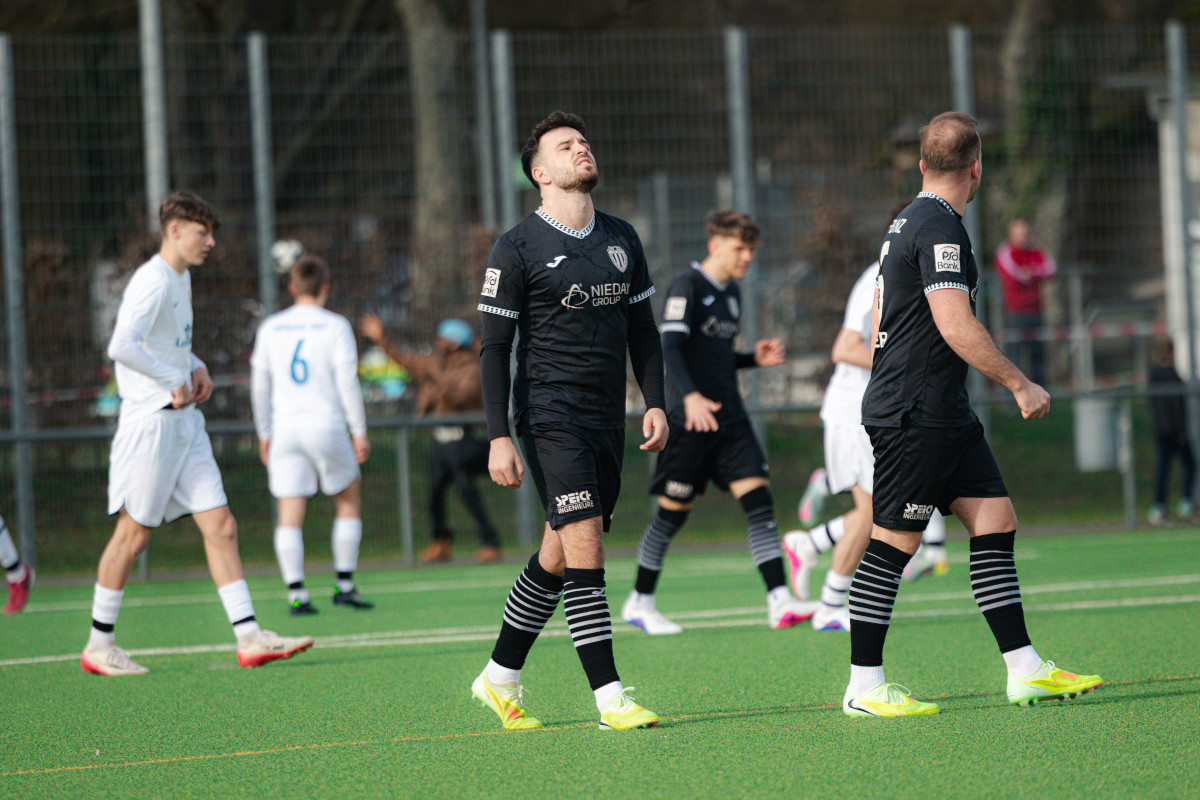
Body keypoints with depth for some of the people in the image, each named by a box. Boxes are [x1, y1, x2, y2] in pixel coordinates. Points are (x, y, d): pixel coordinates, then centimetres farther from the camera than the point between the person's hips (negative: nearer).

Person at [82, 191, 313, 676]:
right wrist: (175, 380, -21)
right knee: (133, 533, -1)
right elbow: (122, 346, -29)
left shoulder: (181, 279, 15)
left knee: (221, 526, 2)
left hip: (185, 423, 9)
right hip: (151, 423, -9)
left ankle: (249, 637, 1)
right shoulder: (153, 281, -15)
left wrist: (196, 367, 12)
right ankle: (98, 645, 8)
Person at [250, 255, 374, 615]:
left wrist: (264, 433, 18)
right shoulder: (335, 325, -2)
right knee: (349, 501, 15)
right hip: (327, 425, -2)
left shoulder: (270, 328, 8)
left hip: (284, 427, 2)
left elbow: (259, 385, 9)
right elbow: (347, 382, -6)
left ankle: (296, 593, -10)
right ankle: (344, 584, 10)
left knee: (290, 514, 0)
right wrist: (359, 432, 0)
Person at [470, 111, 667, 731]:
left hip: (607, 423, 6)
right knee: (585, 553, -14)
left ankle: (500, 677, 26)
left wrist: (655, 403, 6)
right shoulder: (517, 249, -6)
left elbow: (642, 328, 19)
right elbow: (494, 347, -5)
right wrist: (499, 437, -12)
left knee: (556, 558, 11)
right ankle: (610, 698, -14)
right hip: (550, 418, -6)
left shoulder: (622, 238, 12)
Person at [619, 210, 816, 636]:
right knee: (674, 509, 1)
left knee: (758, 497, -7)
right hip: (690, 420, -7)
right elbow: (671, 348, -20)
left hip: (729, 417, 7)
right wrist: (690, 396, -35)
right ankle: (639, 603, 16)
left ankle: (780, 601, -13)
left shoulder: (732, 293, 16)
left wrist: (754, 358, 9)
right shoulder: (687, 287, -9)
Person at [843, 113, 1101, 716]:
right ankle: (864, 688, -1)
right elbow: (956, 326, -23)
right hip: (916, 415, -10)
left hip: (945, 415, 10)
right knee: (894, 543, -5)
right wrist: (1020, 384, -16)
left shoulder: (908, 223, 16)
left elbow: (878, 320, 23)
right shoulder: (939, 227, -15)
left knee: (995, 521, 7)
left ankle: (1024, 671, 7)